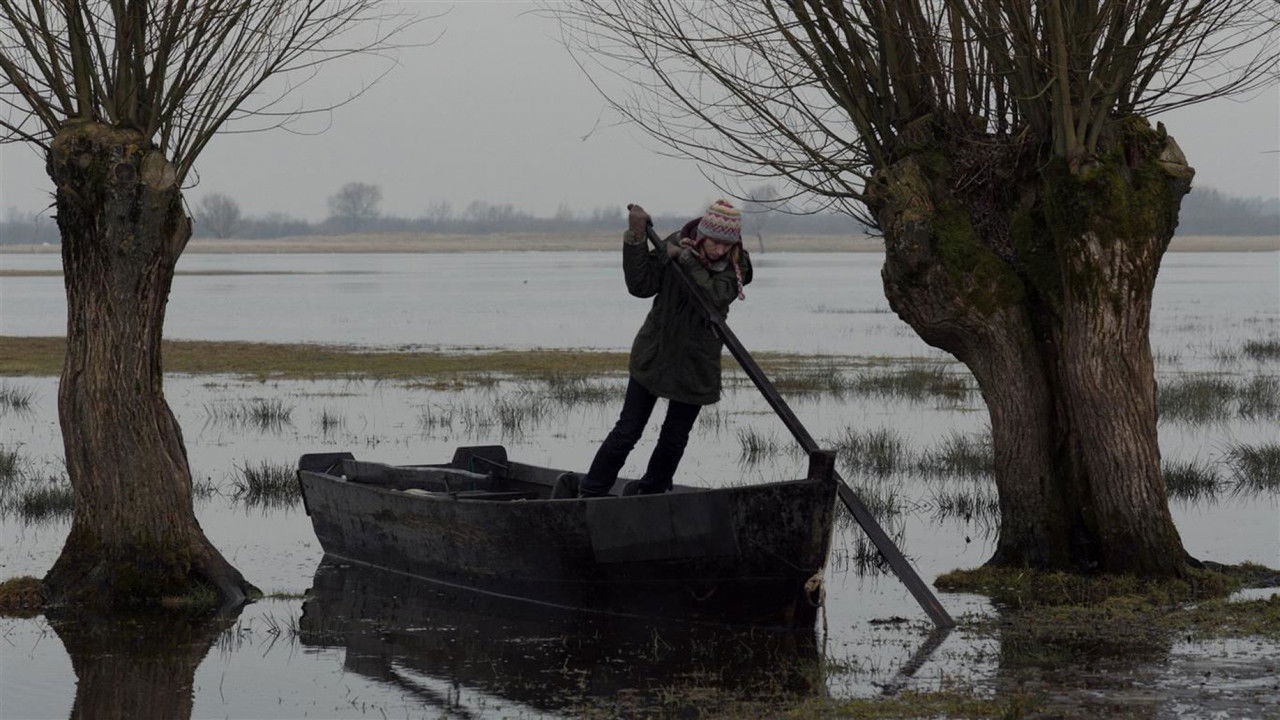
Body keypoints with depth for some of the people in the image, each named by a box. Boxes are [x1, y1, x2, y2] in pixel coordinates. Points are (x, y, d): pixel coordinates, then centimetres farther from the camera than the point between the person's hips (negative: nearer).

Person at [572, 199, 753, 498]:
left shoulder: (737, 266, -11)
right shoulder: (674, 245, -11)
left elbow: (714, 298, -28)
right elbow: (641, 286, -17)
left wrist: (686, 260, -31)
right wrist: (636, 240, -26)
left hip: (696, 365, 1)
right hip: (653, 355, -1)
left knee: (674, 439, 9)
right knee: (628, 431, 2)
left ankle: (647, 495, 30)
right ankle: (590, 494, 13)